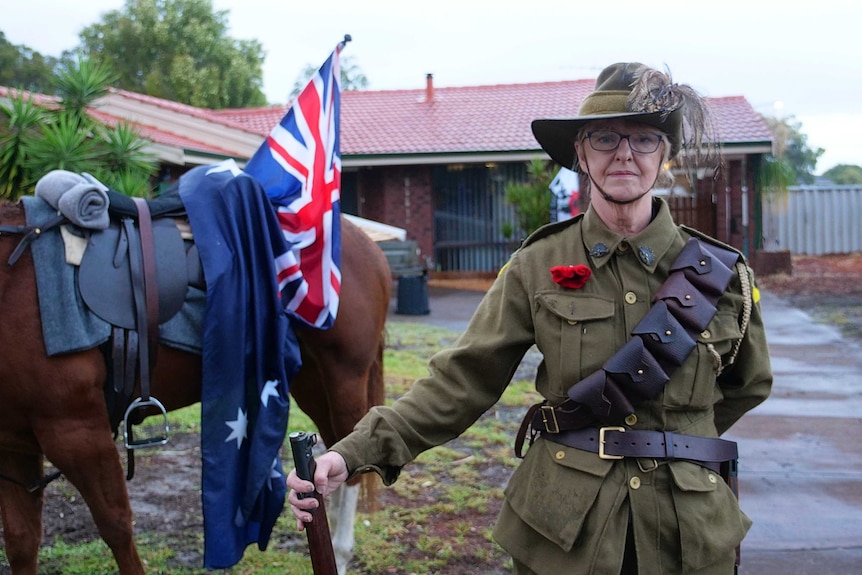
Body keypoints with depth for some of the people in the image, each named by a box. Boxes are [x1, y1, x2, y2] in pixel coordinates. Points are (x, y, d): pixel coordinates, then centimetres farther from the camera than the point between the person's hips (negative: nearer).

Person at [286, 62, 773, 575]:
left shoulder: (722, 273, -3)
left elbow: (750, 384, 13)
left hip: (690, 531, 1)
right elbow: (462, 380, -11)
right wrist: (355, 454, -21)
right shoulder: (537, 267, -5)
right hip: (561, 530, 0)